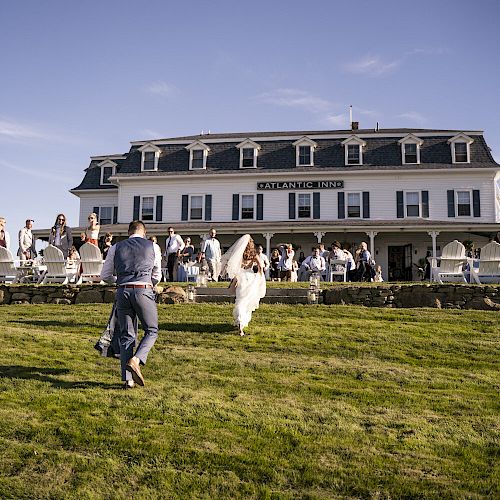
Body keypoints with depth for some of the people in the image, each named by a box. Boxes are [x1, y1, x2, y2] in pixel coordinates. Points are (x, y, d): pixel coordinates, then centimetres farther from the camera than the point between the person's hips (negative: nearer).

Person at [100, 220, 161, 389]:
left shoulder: (116, 248, 12)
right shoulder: (152, 247, 10)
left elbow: (105, 276, 15)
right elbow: (157, 276, 19)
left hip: (123, 291, 2)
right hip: (144, 291, -2)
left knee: (126, 335, 9)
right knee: (151, 331, 12)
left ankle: (127, 379, 7)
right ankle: (135, 360, -12)